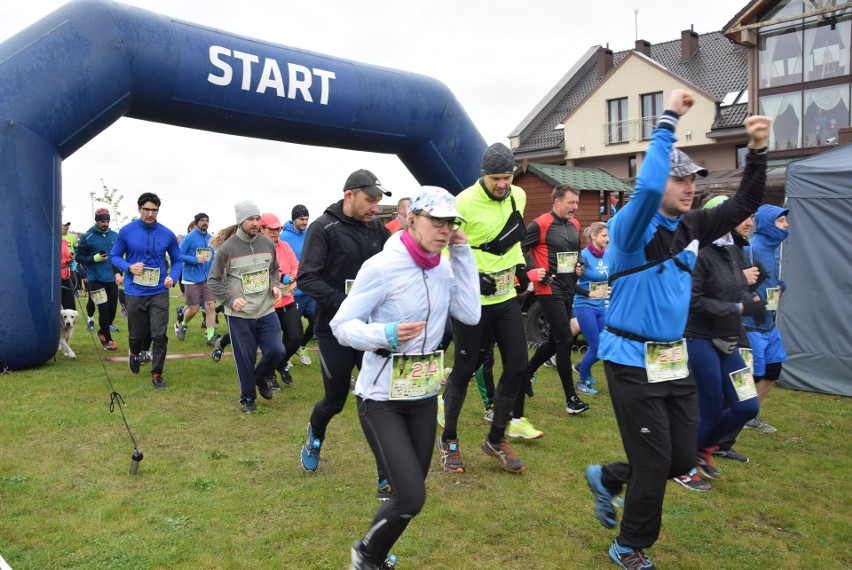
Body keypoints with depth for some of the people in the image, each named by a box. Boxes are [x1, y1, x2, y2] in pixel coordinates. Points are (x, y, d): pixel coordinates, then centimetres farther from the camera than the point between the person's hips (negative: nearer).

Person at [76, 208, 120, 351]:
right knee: (103, 310, -6)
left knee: (112, 309, 7)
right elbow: (79, 257, 0)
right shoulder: (87, 237, -4)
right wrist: (95, 258, -15)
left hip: (112, 279, 4)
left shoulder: (115, 236, 6)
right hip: (95, 279, -4)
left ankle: (102, 331, 34)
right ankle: (107, 340, 9)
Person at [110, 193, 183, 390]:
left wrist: (172, 277, -10)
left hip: (159, 292, 0)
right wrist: (128, 267, -14)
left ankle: (157, 374, 10)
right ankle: (135, 353, 48)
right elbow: (114, 256, 6)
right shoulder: (126, 231, -4)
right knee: (136, 333, 14)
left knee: (159, 335, -4)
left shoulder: (167, 234, -3)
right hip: (134, 292, 0)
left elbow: (177, 260, 8)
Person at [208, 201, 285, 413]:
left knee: (276, 350, -2)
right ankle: (247, 397, 27)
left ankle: (260, 378, 30)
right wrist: (230, 299, -17)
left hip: (267, 311, 4)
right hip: (239, 316, -3)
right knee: (245, 358, 5)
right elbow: (213, 280, -4)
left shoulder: (267, 243, 2)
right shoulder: (227, 248, -11)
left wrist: (274, 285, -1)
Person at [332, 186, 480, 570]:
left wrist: (462, 255, -9)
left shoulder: (444, 268, 1)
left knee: (410, 494, 14)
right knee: (411, 497, -12)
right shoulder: (382, 266, -19)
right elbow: (341, 326, -16)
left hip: (424, 394, 6)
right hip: (381, 398, -6)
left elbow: (470, 315, -9)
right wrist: (386, 334, -35)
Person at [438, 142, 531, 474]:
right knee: (464, 371, 4)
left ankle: (496, 440, 23)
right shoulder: (465, 203, -17)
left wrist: (520, 265, 13)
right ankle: (448, 440, 26)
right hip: (473, 301, -6)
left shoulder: (518, 197, 4)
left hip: (506, 297, 6)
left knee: (517, 367, 4)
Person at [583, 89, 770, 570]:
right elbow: (647, 187, -34)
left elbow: (745, 204, 9)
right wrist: (668, 120, -26)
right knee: (655, 462, 0)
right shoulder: (632, 227, -14)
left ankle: (608, 478, 38)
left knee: (683, 458, 12)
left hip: (675, 358, 7)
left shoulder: (692, 228, 6)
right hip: (633, 361, -7)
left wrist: (758, 150, -5)